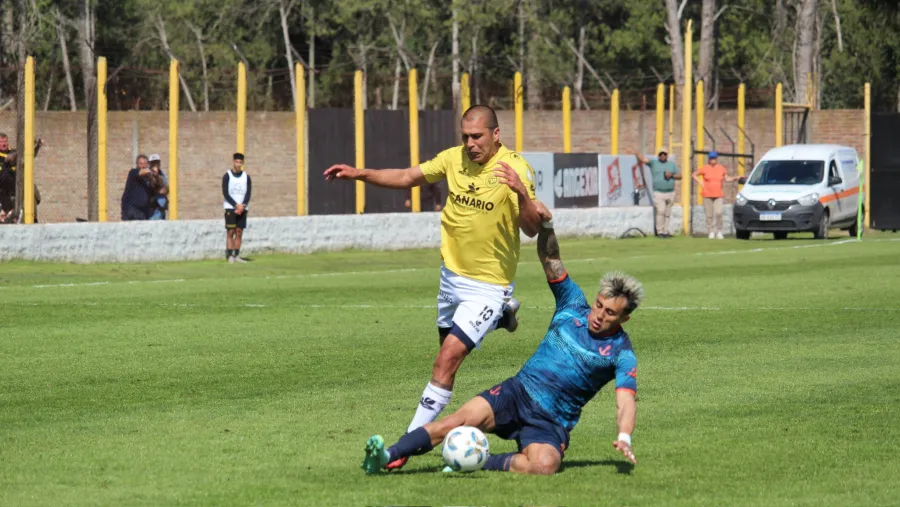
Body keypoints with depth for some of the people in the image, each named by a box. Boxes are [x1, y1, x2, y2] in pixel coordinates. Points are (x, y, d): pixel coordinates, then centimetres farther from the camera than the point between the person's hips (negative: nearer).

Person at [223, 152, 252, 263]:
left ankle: (236, 256, 4)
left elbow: (248, 194, 4)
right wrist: (236, 205, -14)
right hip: (230, 208, -3)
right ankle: (230, 256, -8)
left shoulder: (246, 177, 9)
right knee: (230, 232, -7)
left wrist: (242, 206, -12)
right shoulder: (227, 176, 1)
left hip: (242, 209, 3)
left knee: (239, 232, 2)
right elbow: (226, 193, -6)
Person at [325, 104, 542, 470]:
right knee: (447, 344, 23)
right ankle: (500, 316, 49)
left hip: (488, 285, -7)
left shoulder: (514, 168, -19)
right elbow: (407, 178, 9)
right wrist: (359, 174, -1)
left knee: (447, 360, -14)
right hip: (452, 275, 7)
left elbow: (531, 229, -24)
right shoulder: (454, 158, -3)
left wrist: (522, 193, -42)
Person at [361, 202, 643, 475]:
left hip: (551, 421, -3)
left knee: (544, 464, -36)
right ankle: (387, 456, -31)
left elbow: (626, 401, -13)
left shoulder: (621, 353, -2)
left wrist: (624, 437, -32)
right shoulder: (574, 306, 8)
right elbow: (551, 260, 11)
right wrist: (545, 224, -5)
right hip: (517, 392, 3)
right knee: (462, 419, -24)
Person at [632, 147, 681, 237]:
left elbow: (679, 176, 12)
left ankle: (665, 232, 9)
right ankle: (660, 232, -13)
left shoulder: (672, 164, 14)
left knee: (667, 214, 5)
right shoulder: (653, 163, 6)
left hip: (670, 193, 3)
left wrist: (671, 175, -6)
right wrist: (636, 153, -21)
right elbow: (643, 159, -5)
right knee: (660, 211, -16)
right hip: (658, 193, -3)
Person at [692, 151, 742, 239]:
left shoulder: (721, 168, 7)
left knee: (718, 213, -16)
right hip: (707, 195, 0)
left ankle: (719, 231, -3)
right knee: (709, 215, 0)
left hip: (718, 195, 0)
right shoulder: (705, 168, 1)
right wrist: (701, 183, 0)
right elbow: (694, 175, 10)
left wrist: (735, 178, 3)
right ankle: (711, 232, 10)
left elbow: (726, 179, 17)